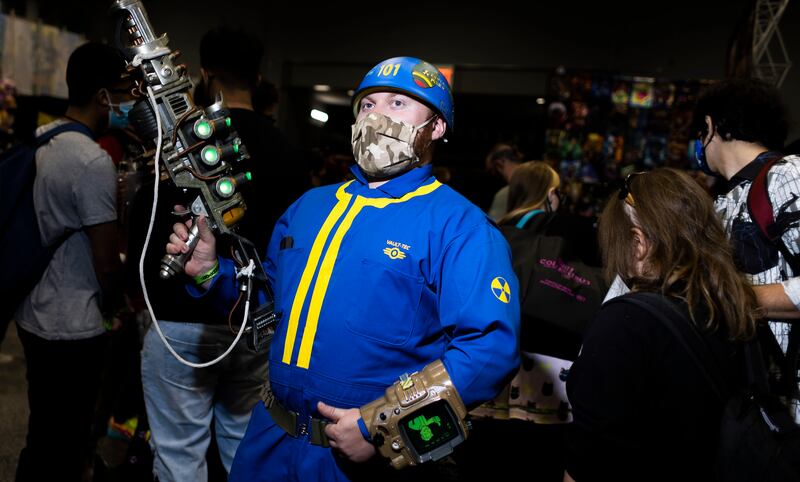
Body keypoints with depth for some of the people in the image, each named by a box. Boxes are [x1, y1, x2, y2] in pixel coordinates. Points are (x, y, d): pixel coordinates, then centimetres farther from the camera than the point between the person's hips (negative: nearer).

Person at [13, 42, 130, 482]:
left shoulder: (38, 140, 5)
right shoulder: (94, 161, -20)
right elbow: (107, 264, -19)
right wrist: (112, 306, 2)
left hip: (32, 314, 9)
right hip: (72, 327, -8)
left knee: (42, 436, 23)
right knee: (64, 445, 7)